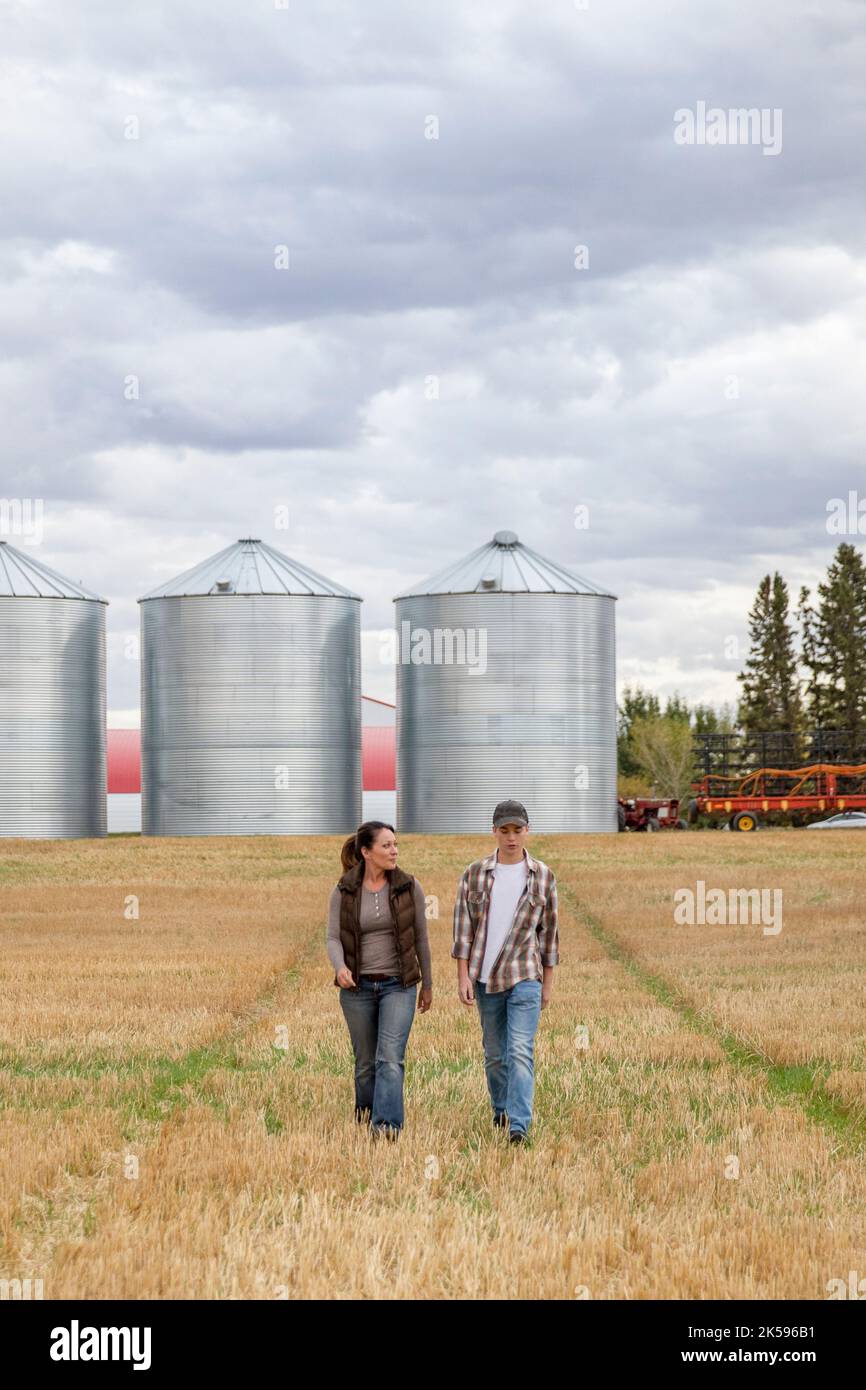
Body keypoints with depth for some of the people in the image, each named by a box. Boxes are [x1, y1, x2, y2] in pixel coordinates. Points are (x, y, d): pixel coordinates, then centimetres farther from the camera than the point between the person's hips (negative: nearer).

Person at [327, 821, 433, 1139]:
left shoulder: (409, 887, -3)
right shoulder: (343, 891, -3)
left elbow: (421, 936, 5)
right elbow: (334, 938, -4)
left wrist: (427, 984, 11)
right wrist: (340, 968, -26)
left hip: (398, 985, -1)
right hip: (358, 986, 1)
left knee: (390, 1057, -16)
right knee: (366, 1061, 11)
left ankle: (387, 1125, -24)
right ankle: (365, 1120, 28)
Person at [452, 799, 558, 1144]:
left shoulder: (542, 876, 1)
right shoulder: (475, 874, 1)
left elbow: (549, 931, 7)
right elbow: (463, 927, 1)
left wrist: (548, 982, 7)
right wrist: (463, 976, -5)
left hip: (525, 977, -2)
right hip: (485, 978, 2)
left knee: (521, 1051, -14)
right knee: (494, 1053, 13)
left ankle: (519, 1126, -20)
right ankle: (501, 1110, 33)